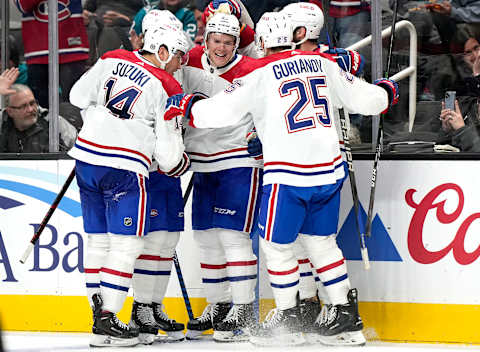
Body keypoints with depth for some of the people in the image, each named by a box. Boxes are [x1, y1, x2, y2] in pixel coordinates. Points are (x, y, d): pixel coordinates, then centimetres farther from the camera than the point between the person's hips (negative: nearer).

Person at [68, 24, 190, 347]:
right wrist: (181, 162, 17)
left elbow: (79, 96, 16)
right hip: (124, 167, -7)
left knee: (99, 239, 15)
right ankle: (106, 321, -7)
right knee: (126, 244, -2)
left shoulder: (113, 60, 8)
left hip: (87, 157, 7)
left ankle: (100, 311, 16)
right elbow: (168, 155, -5)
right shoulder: (167, 90, -6)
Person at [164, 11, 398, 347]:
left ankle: (288, 320, 13)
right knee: (320, 240, 19)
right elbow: (364, 98, 11)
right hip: (329, 169, 6)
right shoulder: (322, 65, 6)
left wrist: (185, 105, 7)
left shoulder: (260, 76, -8)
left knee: (277, 244, 9)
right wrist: (385, 92, 33)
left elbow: (221, 111, -11)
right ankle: (347, 313, 19)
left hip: (288, 174, -6)